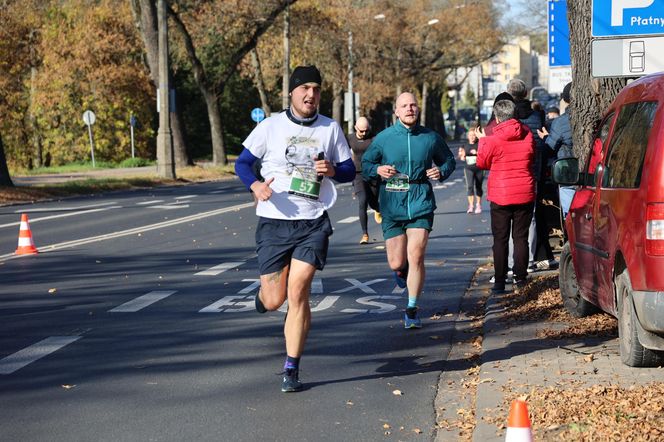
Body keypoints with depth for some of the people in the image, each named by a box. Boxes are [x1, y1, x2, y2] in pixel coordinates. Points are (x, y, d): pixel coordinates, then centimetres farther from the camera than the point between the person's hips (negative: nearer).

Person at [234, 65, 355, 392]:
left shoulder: (331, 129, 6)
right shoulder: (271, 126, 1)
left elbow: (350, 170, 13)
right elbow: (242, 162, 6)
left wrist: (333, 170, -11)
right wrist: (256, 185, -15)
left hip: (313, 222, 0)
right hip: (273, 221, 0)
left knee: (298, 291, -13)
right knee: (274, 300, 1)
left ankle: (292, 370, -2)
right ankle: (264, 291, 42)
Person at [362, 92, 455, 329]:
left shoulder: (431, 138, 3)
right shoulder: (383, 138, 2)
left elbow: (449, 160, 19)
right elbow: (365, 163, 12)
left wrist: (441, 172, -4)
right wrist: (377, 169, -10)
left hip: (421, 204, -1)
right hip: (392, 205, 1)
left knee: (416, 256, -12)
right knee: (396, 263, 3)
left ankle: (412, 310, 2)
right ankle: (402, 271, 43)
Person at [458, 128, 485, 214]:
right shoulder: (465, 146, 7)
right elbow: (463, 159, 12)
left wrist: (477, 153, -19)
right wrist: (462, 155, -8)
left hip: (479, 169, -1)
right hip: (469, 169, 1)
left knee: (478, 187, 9)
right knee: (470, 186, -13)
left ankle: (478, 205, 25)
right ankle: (471, 206, -16)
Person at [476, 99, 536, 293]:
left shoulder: (492, 140, -13)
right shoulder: (528, 135, -1)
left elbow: (482, 163, 2)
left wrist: (482, 140, 15)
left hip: (501, 196, -3)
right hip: (525, 195, 3)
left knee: (500, 239, 4)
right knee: (521, 237, 11)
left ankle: (500, 282, 2)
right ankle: (520, 278, 10)